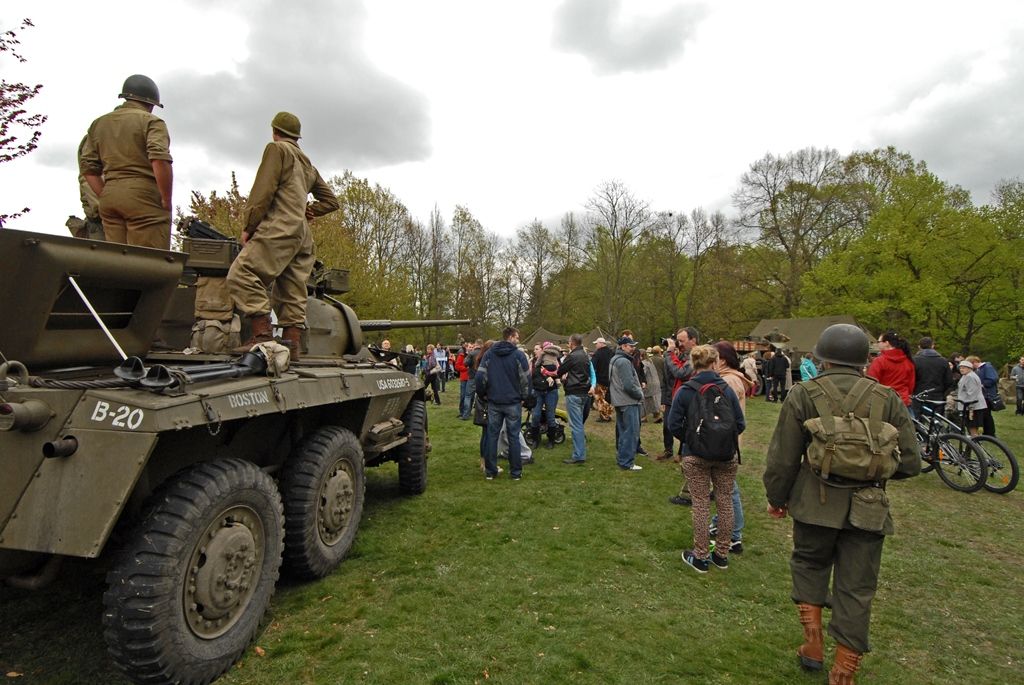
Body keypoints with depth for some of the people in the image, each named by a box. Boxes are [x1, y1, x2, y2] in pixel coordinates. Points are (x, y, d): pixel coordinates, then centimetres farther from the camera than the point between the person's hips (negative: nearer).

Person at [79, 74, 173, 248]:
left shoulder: (98, 124, 19)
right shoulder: (151, 121, 0)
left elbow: (87, 166, 14)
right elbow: (160, 160, -16)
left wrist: (105, 197, 15)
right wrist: (166, 200, -10)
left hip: (109, 197, 7)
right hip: (143, 196, -7)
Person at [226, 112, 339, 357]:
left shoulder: (277, 149, 4)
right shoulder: (308, 164, 28)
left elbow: (263, 190, -8)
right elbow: (330, 201, 30)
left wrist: (248, 225, -5)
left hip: (279, 229, -8)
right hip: (303, 236, 8)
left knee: (242, 274, -13)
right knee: (292, 293, 6)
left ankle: (262, 334, -23)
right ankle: (292, 343, 1)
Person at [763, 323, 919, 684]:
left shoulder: (803, 395, -6)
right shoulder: (888, 399, 0)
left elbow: (782, 458, -5)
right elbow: (910, 462, 2)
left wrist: (776, 498, 10)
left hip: (816, 504, -1)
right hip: (868, 510, 2)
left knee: (810, 565, 24)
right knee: (856, 590, 13)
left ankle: (813, 646, 24)